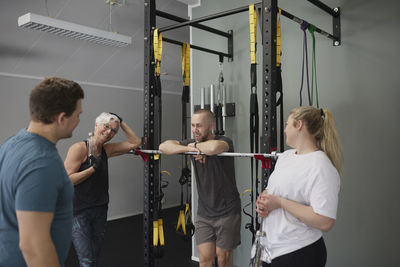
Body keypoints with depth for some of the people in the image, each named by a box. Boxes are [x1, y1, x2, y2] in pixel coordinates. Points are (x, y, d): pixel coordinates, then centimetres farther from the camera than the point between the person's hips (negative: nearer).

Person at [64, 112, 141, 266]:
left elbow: (134, 143, 8)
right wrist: (94, 168, -17)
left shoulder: (106, 150, 7)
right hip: (79, 213, -6)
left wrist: (121, 122, 4)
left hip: (100, 211, 6)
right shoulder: (79, 148, -11)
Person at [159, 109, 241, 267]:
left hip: (227, 213, -4)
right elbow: (164, 146, -6)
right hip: (204, 213, 4)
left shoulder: (224, 142, -14)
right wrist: (190, 148, -20)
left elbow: (213, 147, -39)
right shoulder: (193, 143, 3)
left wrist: (196, 145, -18)